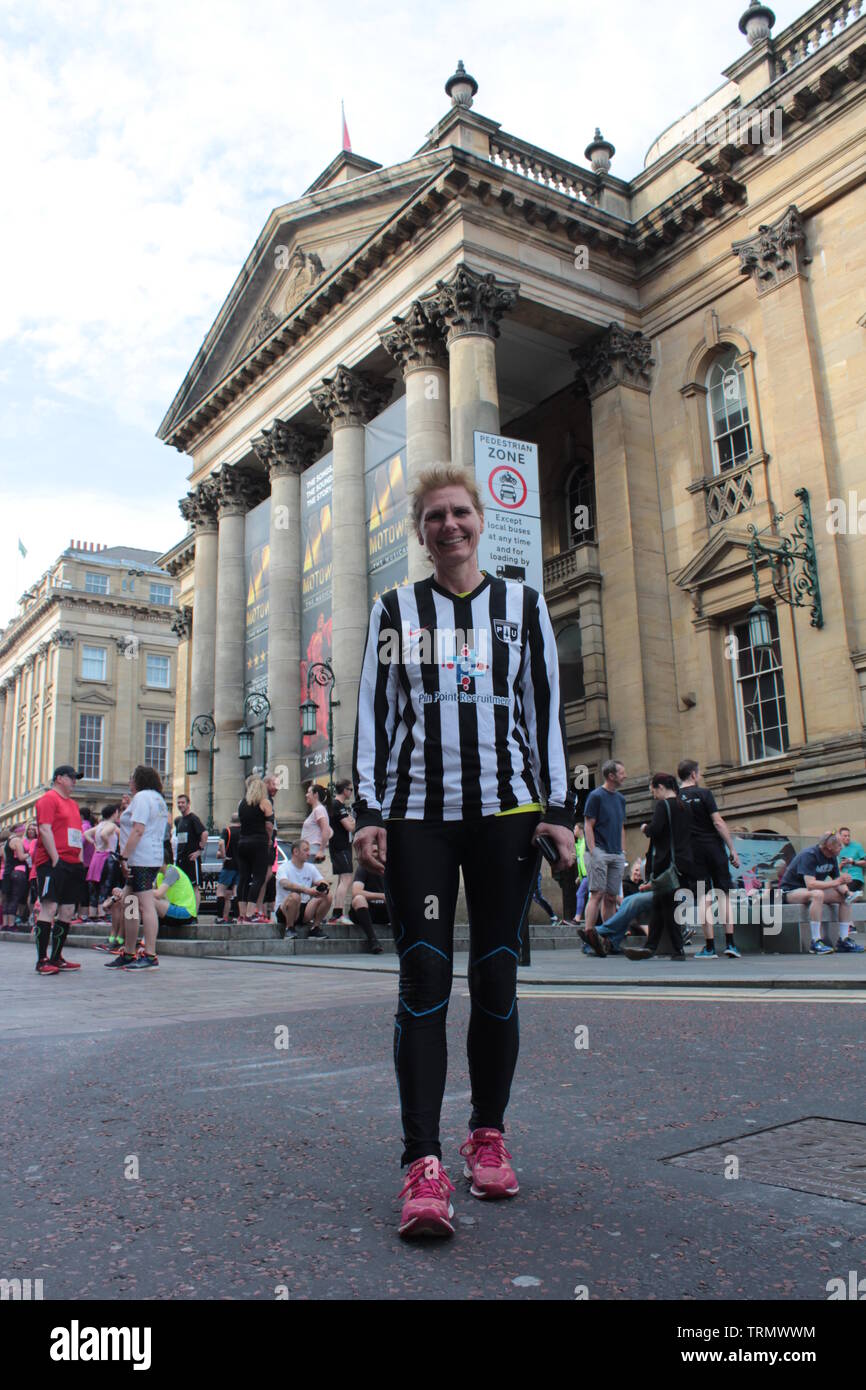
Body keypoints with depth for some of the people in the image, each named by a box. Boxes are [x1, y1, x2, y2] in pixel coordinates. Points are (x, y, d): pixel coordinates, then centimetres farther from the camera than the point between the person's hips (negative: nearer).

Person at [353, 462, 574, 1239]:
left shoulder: (523, 606, 12)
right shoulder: (395, 611, 12)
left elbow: (548, 711, 9)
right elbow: (374, 714, 8)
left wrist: (559, 811, 1)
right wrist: (368, 814, -2)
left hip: (507, 812, 1)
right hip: (417, 816, 0)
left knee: (495, 978, 5)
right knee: (424, 979, -7)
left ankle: (490, 1137, 22)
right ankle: (424, 1165, -4)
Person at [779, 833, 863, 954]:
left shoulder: (832, 858, 2)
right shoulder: (809, 855, -25)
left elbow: (838, 881, 3)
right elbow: (810, 884, -35)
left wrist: (845, 891, -19)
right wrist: (836, 882, -34)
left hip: (813, 891, 9)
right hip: (790, 890, -9)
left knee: (845, 896, -5)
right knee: (817, 894, -38)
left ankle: (843, 940, -4)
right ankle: (816, 942, -35)